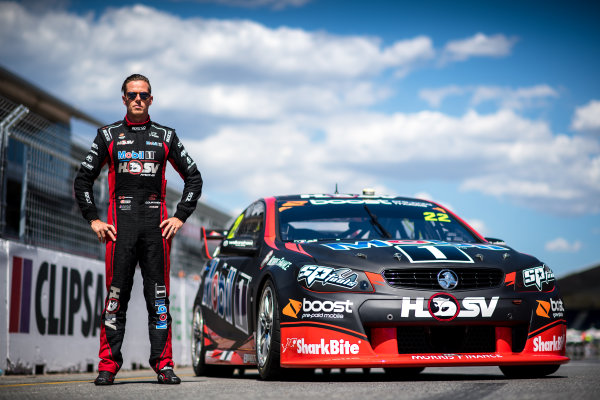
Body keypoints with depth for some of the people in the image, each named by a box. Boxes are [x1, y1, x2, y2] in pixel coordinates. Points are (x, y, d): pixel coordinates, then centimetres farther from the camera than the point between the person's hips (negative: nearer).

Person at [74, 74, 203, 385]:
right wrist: (93, 220, 2)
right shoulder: (108, 135, 11)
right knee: (115, 294, -4)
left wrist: (180, 217, 6)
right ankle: (108, 365, 0)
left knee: (159, 295, 0)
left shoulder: (165, 137, 12)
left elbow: (194, 178, 16)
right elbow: (83, 181, 12)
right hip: (120, 223, -1)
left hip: (156, 224, 1)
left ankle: (163, 363, 2)